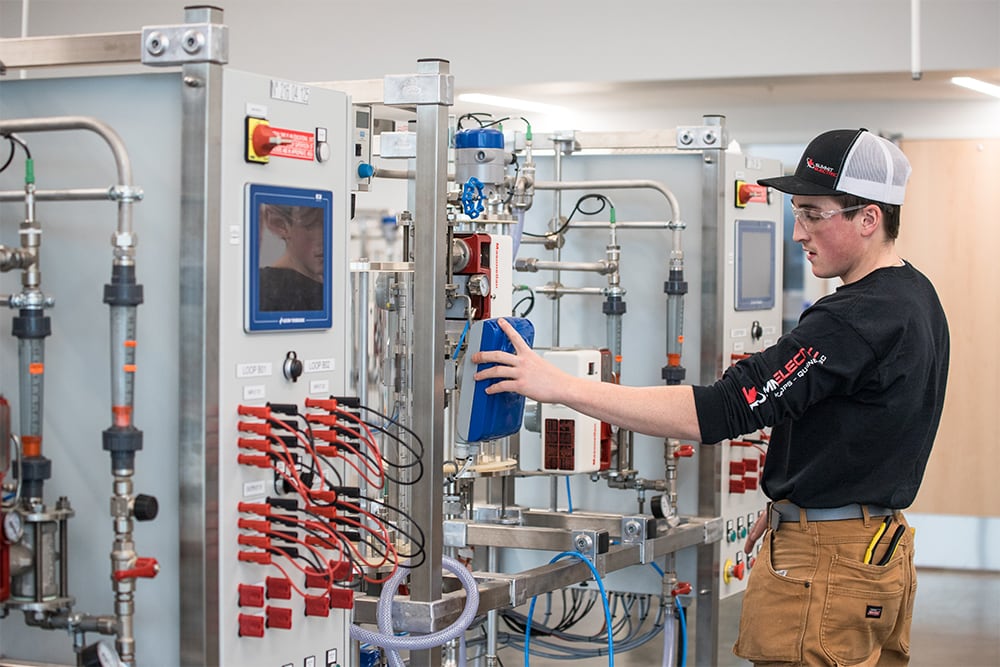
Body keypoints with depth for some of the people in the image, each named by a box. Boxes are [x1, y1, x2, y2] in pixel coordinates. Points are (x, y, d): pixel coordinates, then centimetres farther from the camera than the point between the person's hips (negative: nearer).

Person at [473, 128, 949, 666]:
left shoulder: (858, 318, -24)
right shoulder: (915, 297, 10)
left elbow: (720, 411, -28)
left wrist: (562, 387, -28)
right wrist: (790, 506, 17)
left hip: (825, 565, -10)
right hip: (882, 553, 11)